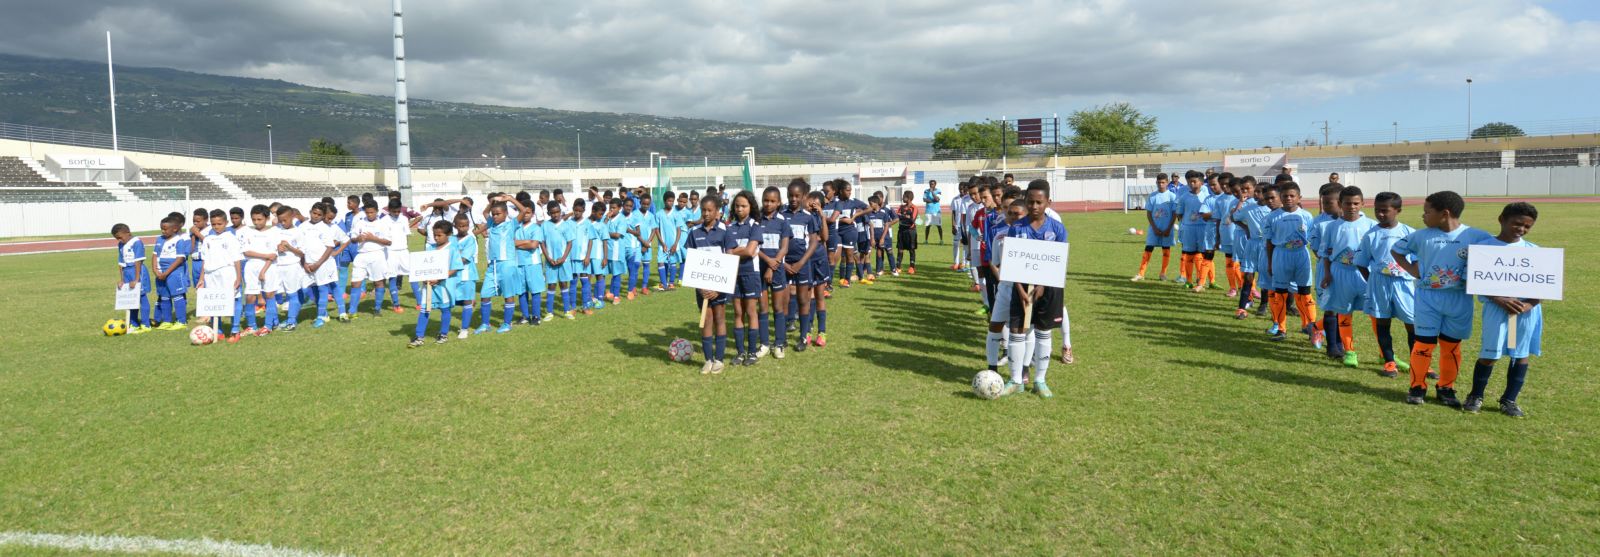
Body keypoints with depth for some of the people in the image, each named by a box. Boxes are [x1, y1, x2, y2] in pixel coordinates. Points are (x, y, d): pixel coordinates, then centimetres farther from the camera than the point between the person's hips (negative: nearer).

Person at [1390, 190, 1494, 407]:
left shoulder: (1476, 236, -8)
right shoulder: (1421, 235, -2)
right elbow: (1397, 250, 12)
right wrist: (1411, 269, -1)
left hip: (1459, 299, 0)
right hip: (1428, 297, 0)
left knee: (1451, 346, 10)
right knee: (1424, 344, 2)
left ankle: (1446, 388, 23)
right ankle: (1417, 387, 13)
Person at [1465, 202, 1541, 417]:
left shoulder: (1534, 251, 7)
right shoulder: (1484, 247, -3)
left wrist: (1529, 304, -12)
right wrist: (1500, 299, -18)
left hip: (1527, 309, 3)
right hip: (1496, 307, -3)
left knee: (1521, 355, 8)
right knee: (1490, 354, -1)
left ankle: (1509, 400, 20)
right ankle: (1476, 396, 17)